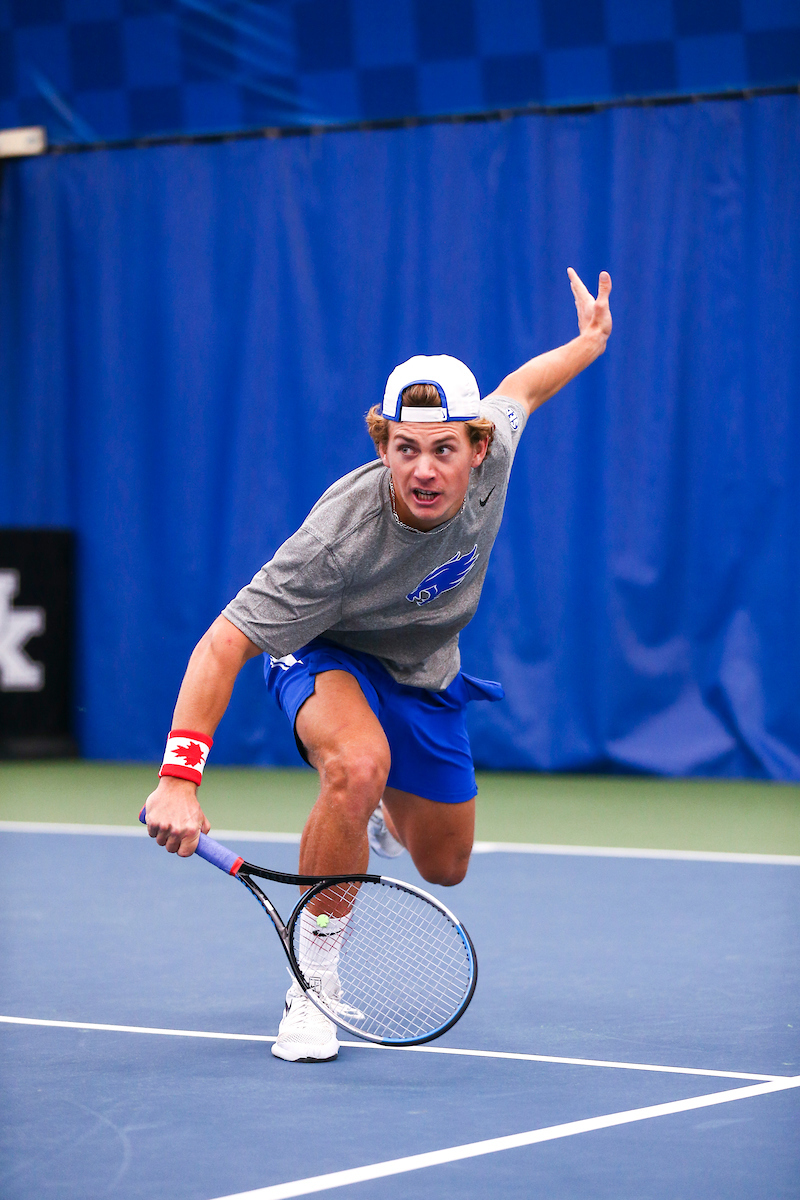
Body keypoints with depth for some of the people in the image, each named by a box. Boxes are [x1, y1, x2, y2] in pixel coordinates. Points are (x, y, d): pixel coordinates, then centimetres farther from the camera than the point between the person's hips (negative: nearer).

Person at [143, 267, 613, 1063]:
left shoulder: (489, 452, -26)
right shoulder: (339, 538, -40)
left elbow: (516, 390, 0)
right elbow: (223, 644, -39)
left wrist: (589, 343, 18)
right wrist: (179, 776, -49)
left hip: (424, 675, 5)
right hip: (326, 657, -5)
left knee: (444, 867, 18)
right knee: (358, 767, -40)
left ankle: (387, 816, 58)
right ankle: (312, 987, -23)